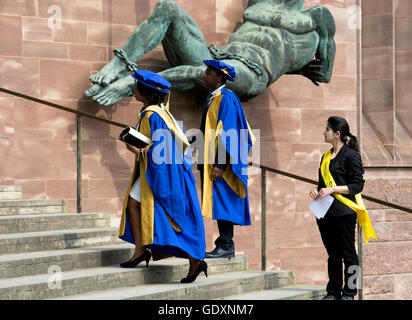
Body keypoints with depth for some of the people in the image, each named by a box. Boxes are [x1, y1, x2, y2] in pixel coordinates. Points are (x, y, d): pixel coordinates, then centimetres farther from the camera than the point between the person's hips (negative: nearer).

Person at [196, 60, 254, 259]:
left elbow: (227, 133, -19)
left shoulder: (226, 99, -13)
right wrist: (204, 161, 20)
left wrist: (219, 164, -23)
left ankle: (226, 246, -6)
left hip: (221, 164, -10)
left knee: (222, 202, -9)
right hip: (211, 160, 10)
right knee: (218, 203, 9)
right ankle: (225, 244, 12)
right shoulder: (212, 99, 17)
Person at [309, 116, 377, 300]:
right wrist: (317, 191, 5)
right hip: (325, 212, 8)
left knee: (348, 253, -2)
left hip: (344, 211, -7)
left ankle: (349, 293, 3)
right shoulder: (326, 157, 18)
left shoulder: (351, 155, -6)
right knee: (333, 254, 11)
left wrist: (332, 189, -17)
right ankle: (333, 292, 16)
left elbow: (357, 185, -10)